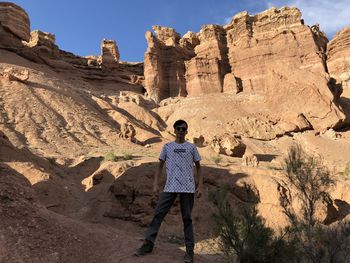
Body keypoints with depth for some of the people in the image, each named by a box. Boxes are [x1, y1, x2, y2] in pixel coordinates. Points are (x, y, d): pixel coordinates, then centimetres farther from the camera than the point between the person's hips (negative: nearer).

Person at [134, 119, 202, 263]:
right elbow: (160, 166, 12)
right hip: (170, 187, 1)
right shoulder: (167, 146, 8)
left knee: (187, 218, 5)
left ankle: (189, 250, 15)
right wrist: (155, 183, 4)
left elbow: (198, 167, 10)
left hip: (188, 188, -1)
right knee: (158, 214, -1)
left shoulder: (192, 147, 6)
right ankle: (148, 244, 11)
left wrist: (200, 186, 1)